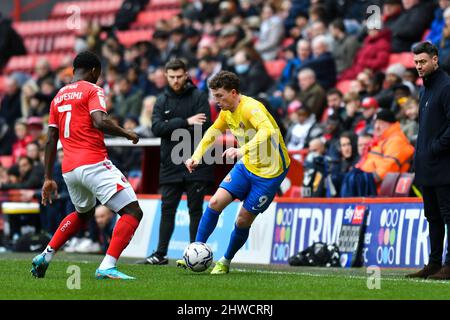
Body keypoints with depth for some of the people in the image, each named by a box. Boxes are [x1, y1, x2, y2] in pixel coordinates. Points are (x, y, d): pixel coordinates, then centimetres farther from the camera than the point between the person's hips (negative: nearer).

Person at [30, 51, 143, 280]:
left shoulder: (59, 96, 19)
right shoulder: (92, 90, -1)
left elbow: (51, 140, 18)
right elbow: (100, 122, -19)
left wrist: (48, 178, 20)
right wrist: (127, 134, -3)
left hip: (69, 169, 8)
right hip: (94, 164, -8)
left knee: (83, 213, 33)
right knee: (132, 212, -9)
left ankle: (45, 257, 28)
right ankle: (107, 267, -23)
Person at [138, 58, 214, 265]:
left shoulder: (199, 97, -1)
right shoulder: (162, 101, 10)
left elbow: (204, 127, -13)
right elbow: (156, 128, -7)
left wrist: (172, 130, -11)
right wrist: (185, 122, -17)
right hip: (170, 166, 3)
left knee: (195, 210, 1)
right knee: (167, 210, 5)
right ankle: (160, 254, 9)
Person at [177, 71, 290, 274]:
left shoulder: (250, 107, -25)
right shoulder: (227, 112, 1)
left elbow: (267, 131, -44)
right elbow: (213, 132, 20)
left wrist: (242, 150, -55)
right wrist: (197, 156, 7)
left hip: (270, 171, -7)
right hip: (246, 166, 7)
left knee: (243, 221, -2)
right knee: (215, 202, -8)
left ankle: (225, 262, 20)